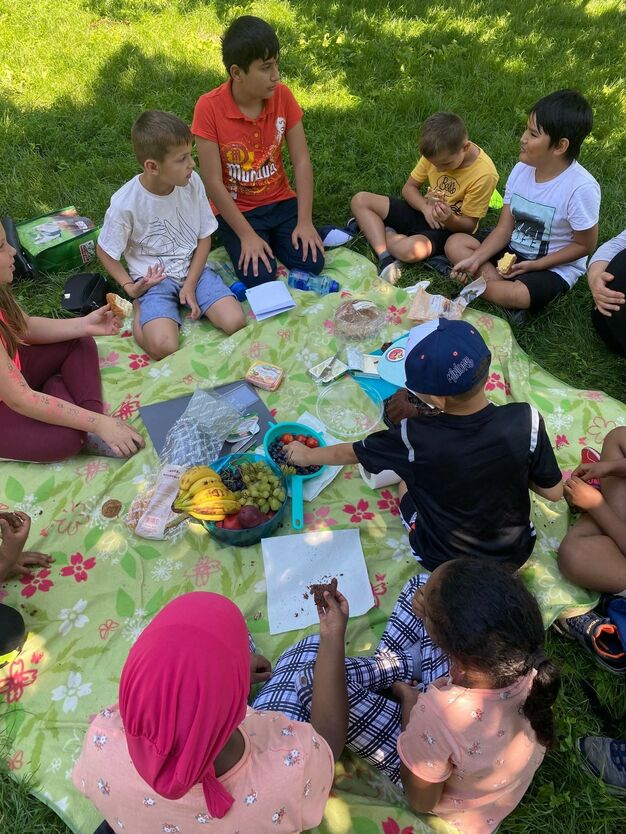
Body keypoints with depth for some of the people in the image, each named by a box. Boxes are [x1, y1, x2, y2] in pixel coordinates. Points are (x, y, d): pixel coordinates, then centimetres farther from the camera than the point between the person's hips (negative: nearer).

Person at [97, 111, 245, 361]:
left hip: (193, 269, 4)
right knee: (163, 348, -25)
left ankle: (185, 302, 8)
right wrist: (130, 287, -14)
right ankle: (141, 307, 5)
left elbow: (204, 237, 0)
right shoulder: (125, 203, -19)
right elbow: (105, 251, -3)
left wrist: (190, 285, -9)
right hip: (153, 280, -3)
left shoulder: (192, 183, -9)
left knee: (235, 322, -17)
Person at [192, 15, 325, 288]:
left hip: (280, 202, 3)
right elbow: (213, 182, -18)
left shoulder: (282, 95, -8)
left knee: (311, 263, -14)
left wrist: (305, 221, -15)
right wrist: (247, 235, -21)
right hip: (237, 210, -3)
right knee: (259, 276, -22)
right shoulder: (209, 108, -20)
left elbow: (301, 161, -7)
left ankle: (274, 237, 16)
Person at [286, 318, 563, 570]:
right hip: (517, 554, 3)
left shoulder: (414, 437, -29)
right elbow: (553, 492, -12)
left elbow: (349, 453, -10)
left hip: (443, 561, -2)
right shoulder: (527, 421, -27)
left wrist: (307, 455, 9)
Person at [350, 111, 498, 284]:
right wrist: (426, 207, -20)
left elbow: (469, 225, -14)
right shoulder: (437, 152, -9)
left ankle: (372, 227, -6)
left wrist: (449, 219, -37)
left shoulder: (484, 174, -23)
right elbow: (409, 187, 1)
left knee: (410, 249, -39)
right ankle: (385, 258, -22)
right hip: (422, 212, 6)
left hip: (449, 228, -6)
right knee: (360, 200, -7)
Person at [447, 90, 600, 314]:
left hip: (556, 266, -6)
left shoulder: (581, 187, -22)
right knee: (455, 243, -7)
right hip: (514, 250, 7)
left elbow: (584, 245, -13)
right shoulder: (521, 170, -5)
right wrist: (476, 259, -18)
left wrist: (533, 265, -19)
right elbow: (504, 228, -3)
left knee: (518, 295, -38)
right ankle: (499, 282, -18)